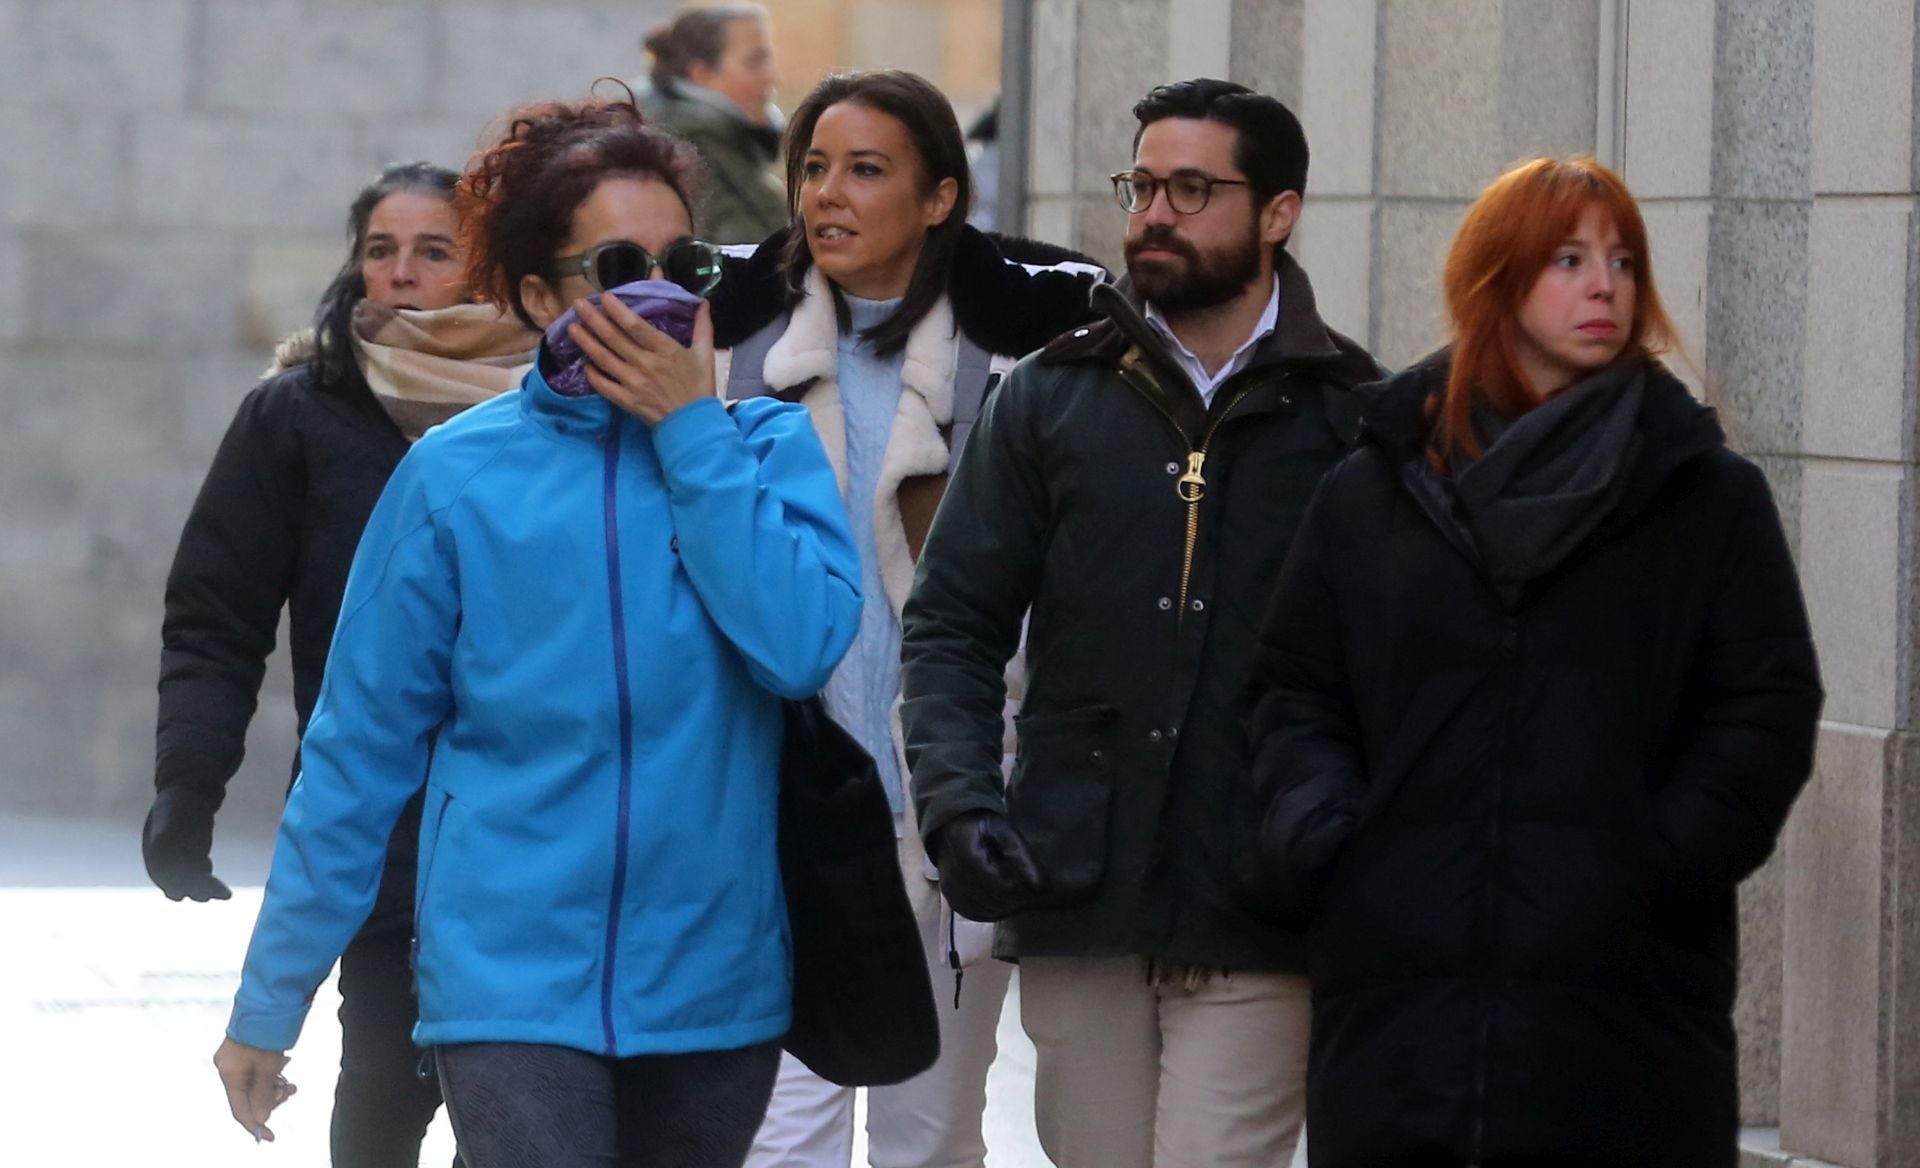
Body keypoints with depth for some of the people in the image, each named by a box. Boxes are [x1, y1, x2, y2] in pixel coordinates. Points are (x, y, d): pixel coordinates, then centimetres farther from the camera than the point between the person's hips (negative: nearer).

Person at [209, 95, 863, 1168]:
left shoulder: (766, 447, 3)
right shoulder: (459, 475, 0)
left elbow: (803, 645, -15)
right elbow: (359, 748, 4)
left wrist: (693, 432, -10)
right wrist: (269, 1005, 5)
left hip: (715, 987, 2)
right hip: (513, 987, -2)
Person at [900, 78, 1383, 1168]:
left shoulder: (1353, 415, 2)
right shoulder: (1050, 399, 10)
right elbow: (954, 621, 9)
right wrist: (959, 800, -6)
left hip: (1255, 921, -3)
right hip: (1077, 903, 3)